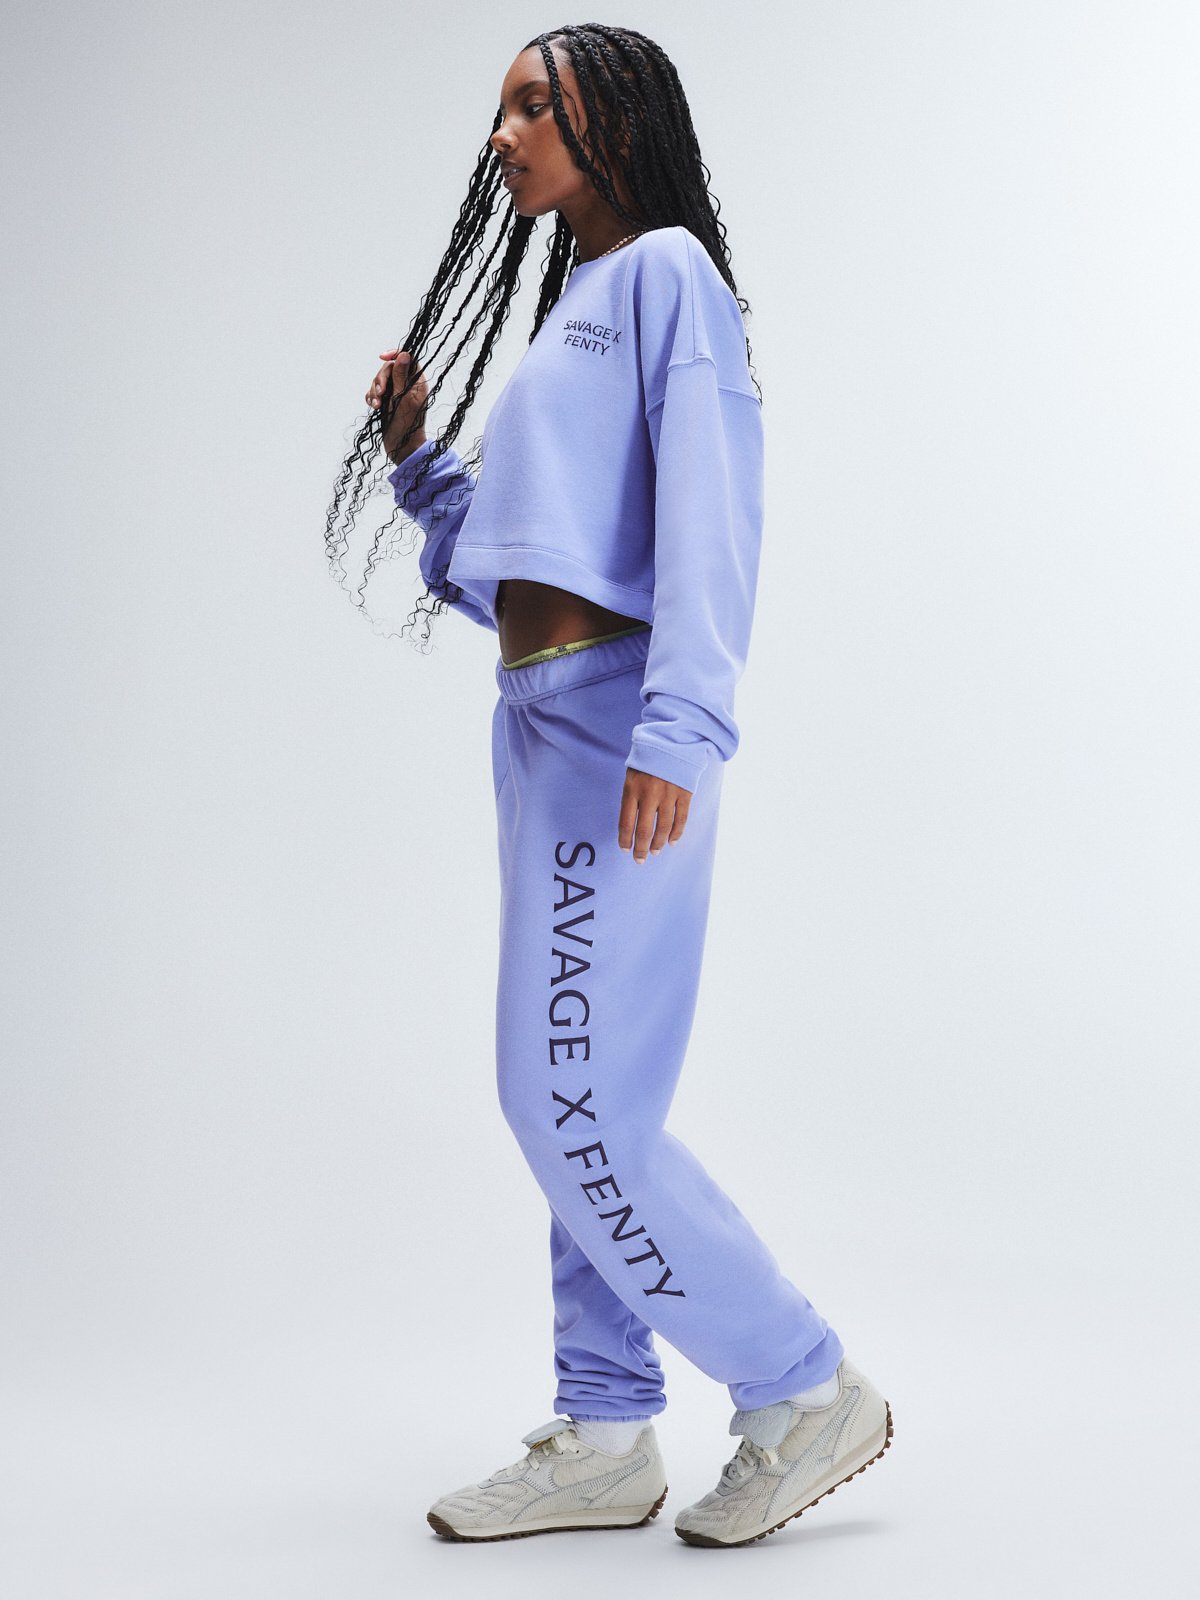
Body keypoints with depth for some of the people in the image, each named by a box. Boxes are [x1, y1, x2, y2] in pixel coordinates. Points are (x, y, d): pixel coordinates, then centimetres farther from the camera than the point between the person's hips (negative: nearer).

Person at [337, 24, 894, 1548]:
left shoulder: (667, 270, -2)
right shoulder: (567, 310, 24)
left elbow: (705, 509, -15)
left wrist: (676, 724, -24)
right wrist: (416, 458, 16)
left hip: (614, 720, -9)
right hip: (542, 724, 9)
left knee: (568, 1096, -11)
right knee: (582, 1100, 9)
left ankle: (801, 1391, 0)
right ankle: (603, 1435, 15)